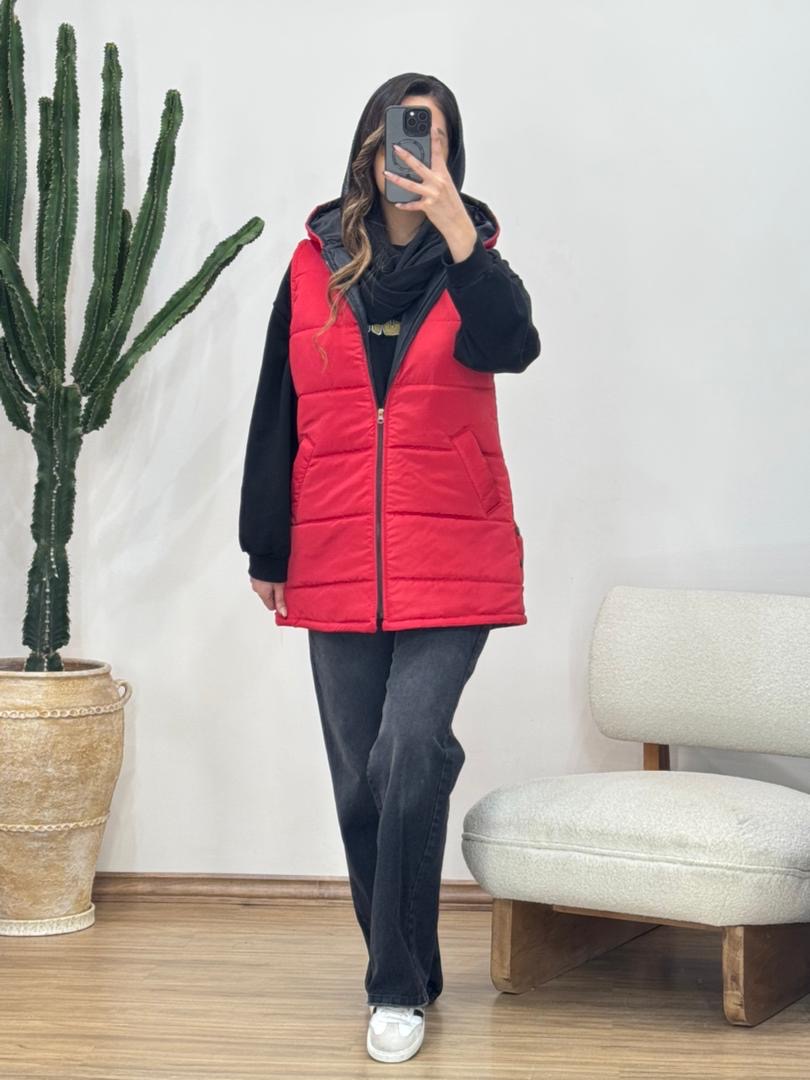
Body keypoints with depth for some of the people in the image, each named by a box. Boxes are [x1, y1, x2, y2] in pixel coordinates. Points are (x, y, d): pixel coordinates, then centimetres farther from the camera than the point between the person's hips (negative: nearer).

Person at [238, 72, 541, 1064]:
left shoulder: (469, 263, 3)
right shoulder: (314, 267, 6)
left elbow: (512, 347, -20)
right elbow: (275, 416, 8)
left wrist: (454, 226, -26)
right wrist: (266, 551, 8)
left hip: (450, 564, -3)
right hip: (337, 565, 3)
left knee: (406, 763, -14)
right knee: (359, 781, 8)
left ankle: (399, 989, 0)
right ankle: (402, 973, 25)